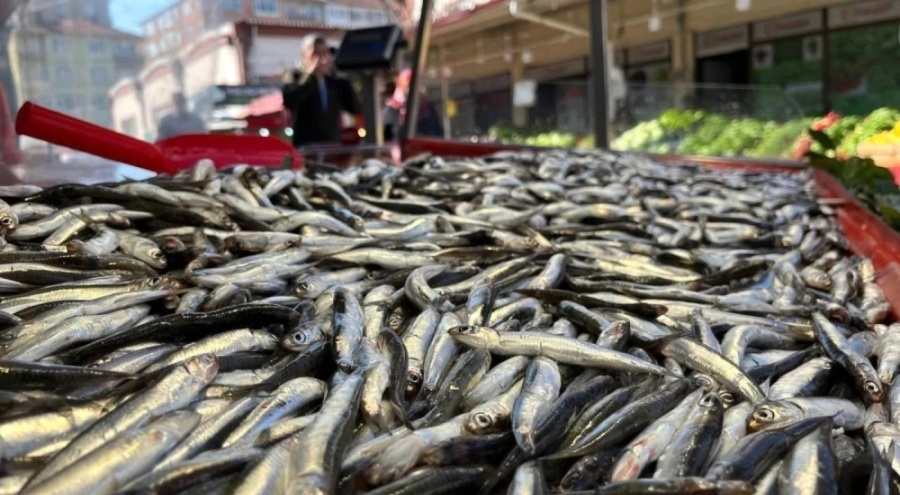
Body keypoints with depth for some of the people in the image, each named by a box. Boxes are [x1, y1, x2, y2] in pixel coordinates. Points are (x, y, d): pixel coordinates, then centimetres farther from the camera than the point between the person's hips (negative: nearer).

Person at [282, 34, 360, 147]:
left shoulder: (334, 81, 13)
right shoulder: (294, 77, 3)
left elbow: (355, 108, 7)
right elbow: (288, 101, -18)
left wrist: (343, 79, 1)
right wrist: (309, 74, -12)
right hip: (305, 147, -4)